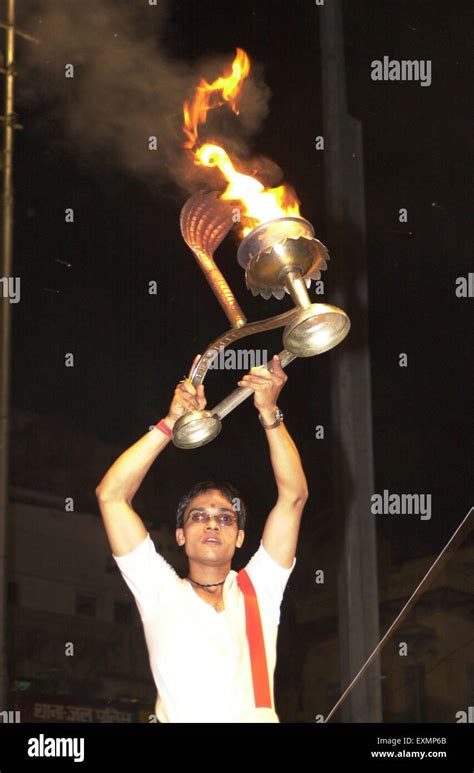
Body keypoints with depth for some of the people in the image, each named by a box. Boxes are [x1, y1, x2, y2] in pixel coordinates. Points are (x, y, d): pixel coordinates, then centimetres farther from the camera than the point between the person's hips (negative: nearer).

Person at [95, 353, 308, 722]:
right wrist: (171, 424, 7)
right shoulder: (161, 593, 16)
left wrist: (269, 413, 4)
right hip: (181, 717, -1)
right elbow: (110, 495, 11)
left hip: (258, 717, 1)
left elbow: (294, 495, 12)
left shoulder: (257, 589, 18)